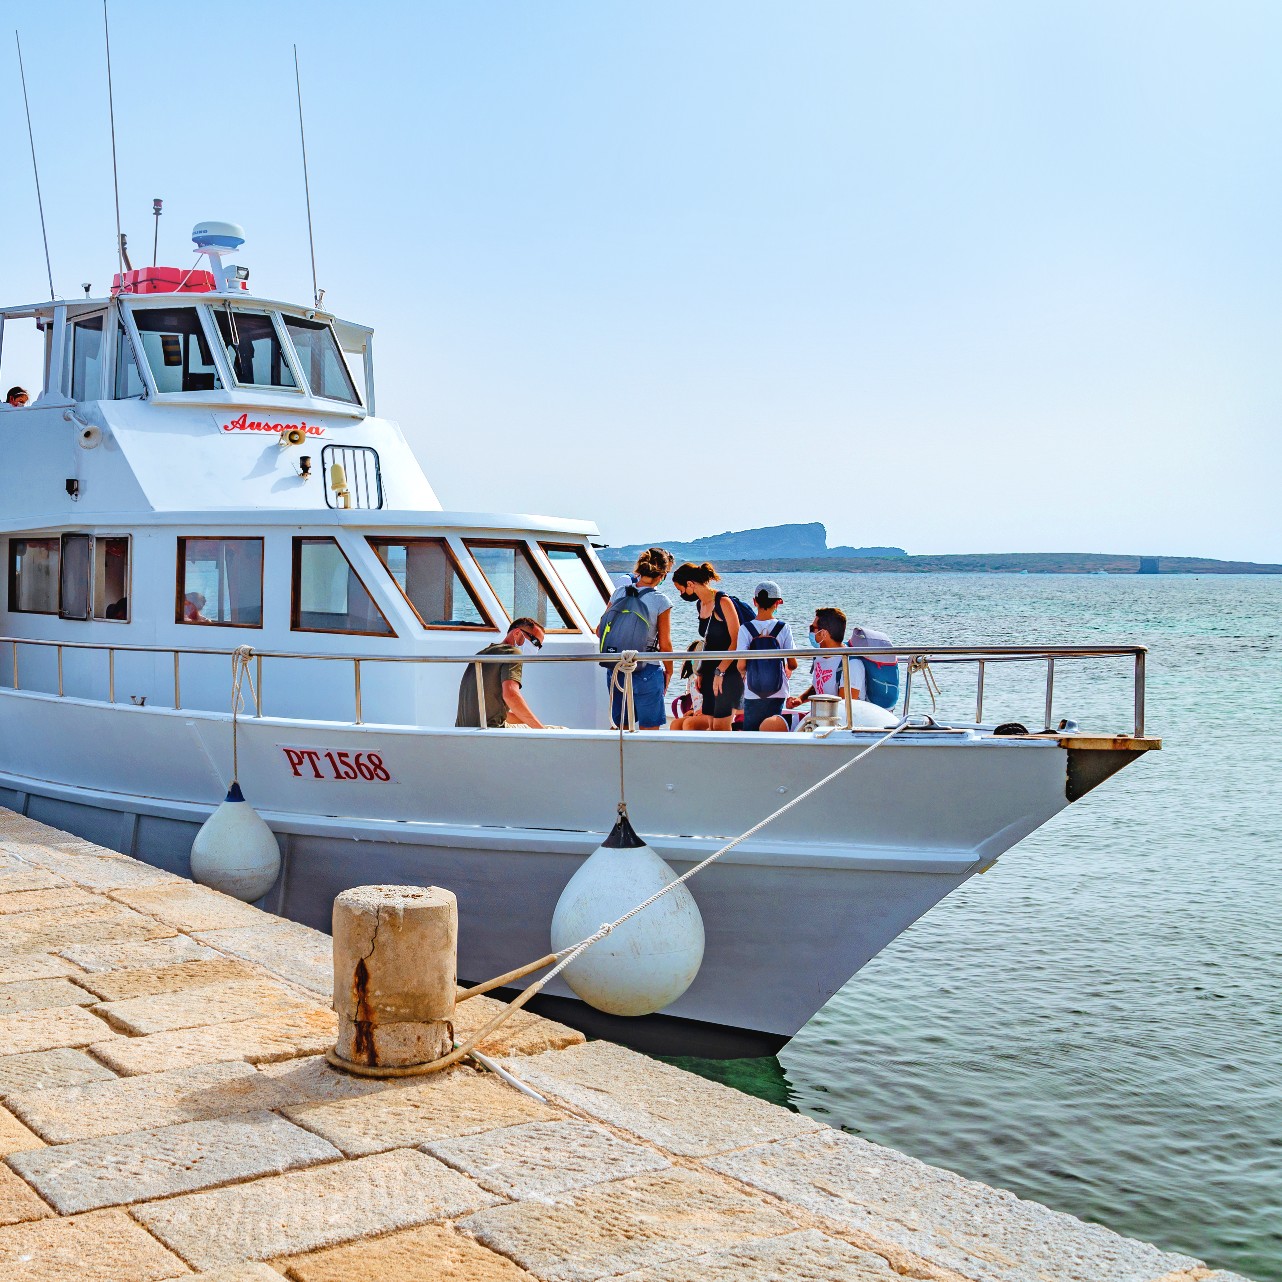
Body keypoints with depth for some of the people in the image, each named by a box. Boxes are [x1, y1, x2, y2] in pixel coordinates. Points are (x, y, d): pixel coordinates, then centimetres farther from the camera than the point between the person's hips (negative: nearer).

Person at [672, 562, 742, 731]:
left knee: (721, 727, -9)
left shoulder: (723, 602, -12)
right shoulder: (701, 604, 13)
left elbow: (736, 641, -15)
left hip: (728, 671, -8)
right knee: (709, 726, 5)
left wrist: (720, 671, -19)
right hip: (710, 671, 8)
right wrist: (701, 672, 13)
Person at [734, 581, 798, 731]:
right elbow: (793, 665, -3)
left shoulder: (745, 629, -7)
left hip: (753, 694, -1)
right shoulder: (783, 628, -5)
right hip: (778, 692, 1)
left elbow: (741, 665, -10)